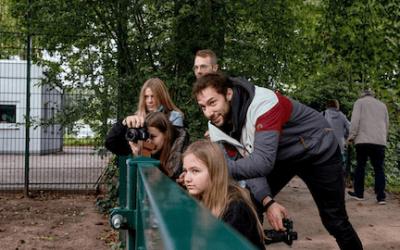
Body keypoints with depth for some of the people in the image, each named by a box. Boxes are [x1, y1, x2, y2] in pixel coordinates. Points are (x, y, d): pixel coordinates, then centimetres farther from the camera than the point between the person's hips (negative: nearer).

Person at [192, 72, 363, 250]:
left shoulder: (263, 104, -37)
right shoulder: (216, 127, -15)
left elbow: (262, 162, -44)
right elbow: (245, 163, -17)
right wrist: (267, 202, -30)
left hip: (318, 152, -5)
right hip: (281, 157, 6)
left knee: (335, 222, -1)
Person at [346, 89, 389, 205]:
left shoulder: (360, 102, 10)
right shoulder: (382, 105, 23)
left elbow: (355, 120, -3)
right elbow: (387, 125, 23)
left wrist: (351, 137, -1)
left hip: (363, 140, -3)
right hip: (380, 141, 3)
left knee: (360, 166, 8)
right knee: (379, 169, 3)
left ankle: (358, 193, 14)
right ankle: (381, 197, -2)